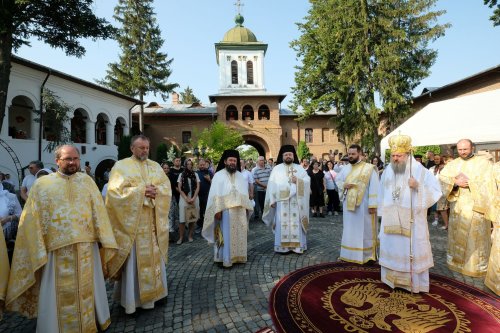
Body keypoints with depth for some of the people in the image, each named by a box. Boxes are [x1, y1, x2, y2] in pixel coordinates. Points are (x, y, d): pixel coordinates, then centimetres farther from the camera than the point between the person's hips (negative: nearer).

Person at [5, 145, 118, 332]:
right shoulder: (42, 184, 1)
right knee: (60, 295, 9)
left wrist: (103, 240, -2)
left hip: (86, 248, 2)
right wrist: (38, 250, -4)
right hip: (57, 250, -1)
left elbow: (98, 211, 3)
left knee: (87, 290, 15)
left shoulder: (87, 181, 5)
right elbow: (32, 220, 1)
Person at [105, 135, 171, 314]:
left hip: (152, 222, 4)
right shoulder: (121, 166, -2)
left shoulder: (155, 166, 11)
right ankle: (131, 298, 18)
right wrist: (141, 191, -17)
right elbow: (116, 191, -12)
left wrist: (155, 191, -14)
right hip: (131, 221, -4)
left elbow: (166, 187, 5)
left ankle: (152, 292, 29)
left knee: (153, 257, 12)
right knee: (133, 260, 2)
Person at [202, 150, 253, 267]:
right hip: (225, 211, -5)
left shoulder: (240, 176, 12)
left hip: (239, 211, 5)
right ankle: (226, 258, 9)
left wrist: (247, 207, 7)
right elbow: (215, 195, -7)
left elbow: (245, 193, 13)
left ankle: (238, 256, 22)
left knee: (239, 235, 11)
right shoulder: (219, 175, -2)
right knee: (226, 235, -1)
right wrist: (217, 210, -14)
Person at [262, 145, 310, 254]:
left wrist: (298, 181, -13)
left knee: (296, 223, 3)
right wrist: (272, 200, -7)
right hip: (282, 200, -1)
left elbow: (308, 181, 5)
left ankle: (298, 245, 12)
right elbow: (272, 185, 0)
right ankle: (283, 246, 7)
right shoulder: (276, 169, 6)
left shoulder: (300, 168, 11)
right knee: (282, 223, -1)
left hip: (296, 201, 1)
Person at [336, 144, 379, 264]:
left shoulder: (369, 168, -9)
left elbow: (374, 188, -12)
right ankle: (350, 254, 27)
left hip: (363, 205, -5)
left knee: (364, 230, 5)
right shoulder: (346, 168, 8)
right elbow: (337, 180, 16)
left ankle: (366, 255, 19)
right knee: (350, 229, 14)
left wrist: (372, 205, -17)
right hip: (349, 204, 5)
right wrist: (344, 185, -7)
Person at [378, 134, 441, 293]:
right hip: (391, 220, 4)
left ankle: (416, 282, 22)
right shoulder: (387, 171, 4)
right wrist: (382, 213, 10)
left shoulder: (420, 170, -8)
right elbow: (382, 194, 10)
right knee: (392, 247, 13)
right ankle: (394, 278, 29)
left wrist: (418, 186, -26)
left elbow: (436, 191, -8)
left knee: (412, 249, 5)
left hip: (411, 220, -4)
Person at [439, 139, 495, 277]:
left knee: (475, 238, 1)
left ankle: (477, 266, 15)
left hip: (476, 207, -3)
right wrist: (455, 182, -17)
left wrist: (467, 182, -15)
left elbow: (487, 184, -9)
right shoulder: (452, 164, 9)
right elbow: (441, 179, -3)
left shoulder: (484, 162, 1)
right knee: (457, 235, 11)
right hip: (457, 206, 3)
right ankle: (457, 261, 24)